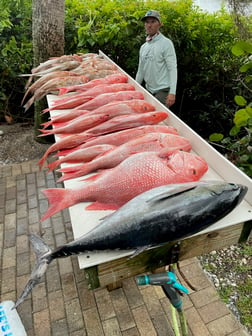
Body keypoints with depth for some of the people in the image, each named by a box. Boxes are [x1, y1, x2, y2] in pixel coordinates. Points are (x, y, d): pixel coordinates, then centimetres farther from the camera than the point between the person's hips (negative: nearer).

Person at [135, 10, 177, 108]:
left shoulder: (166, 43, -5)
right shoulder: (143, 47, 14)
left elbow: (172, 69, -12)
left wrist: (172, 92, -22)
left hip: (163, 91, -6)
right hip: (149, 91, 6)